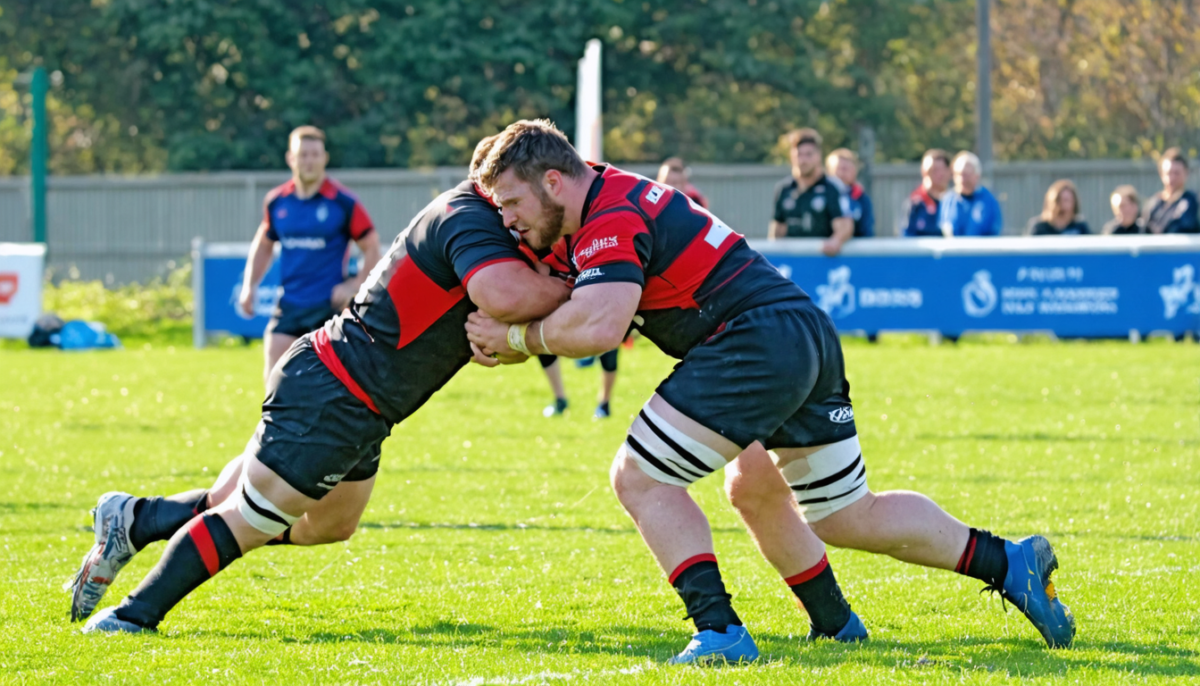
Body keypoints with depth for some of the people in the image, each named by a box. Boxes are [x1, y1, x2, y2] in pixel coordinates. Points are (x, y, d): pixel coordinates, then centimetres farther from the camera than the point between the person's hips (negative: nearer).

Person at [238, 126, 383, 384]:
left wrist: (354, 286, -12)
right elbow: (264, 245, 22)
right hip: (289, 304, 4)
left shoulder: (343, 202, -6)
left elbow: (372, 248, -1)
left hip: (329, 304, -4)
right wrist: (250, 286, 11)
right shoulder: (276, 201, 6)